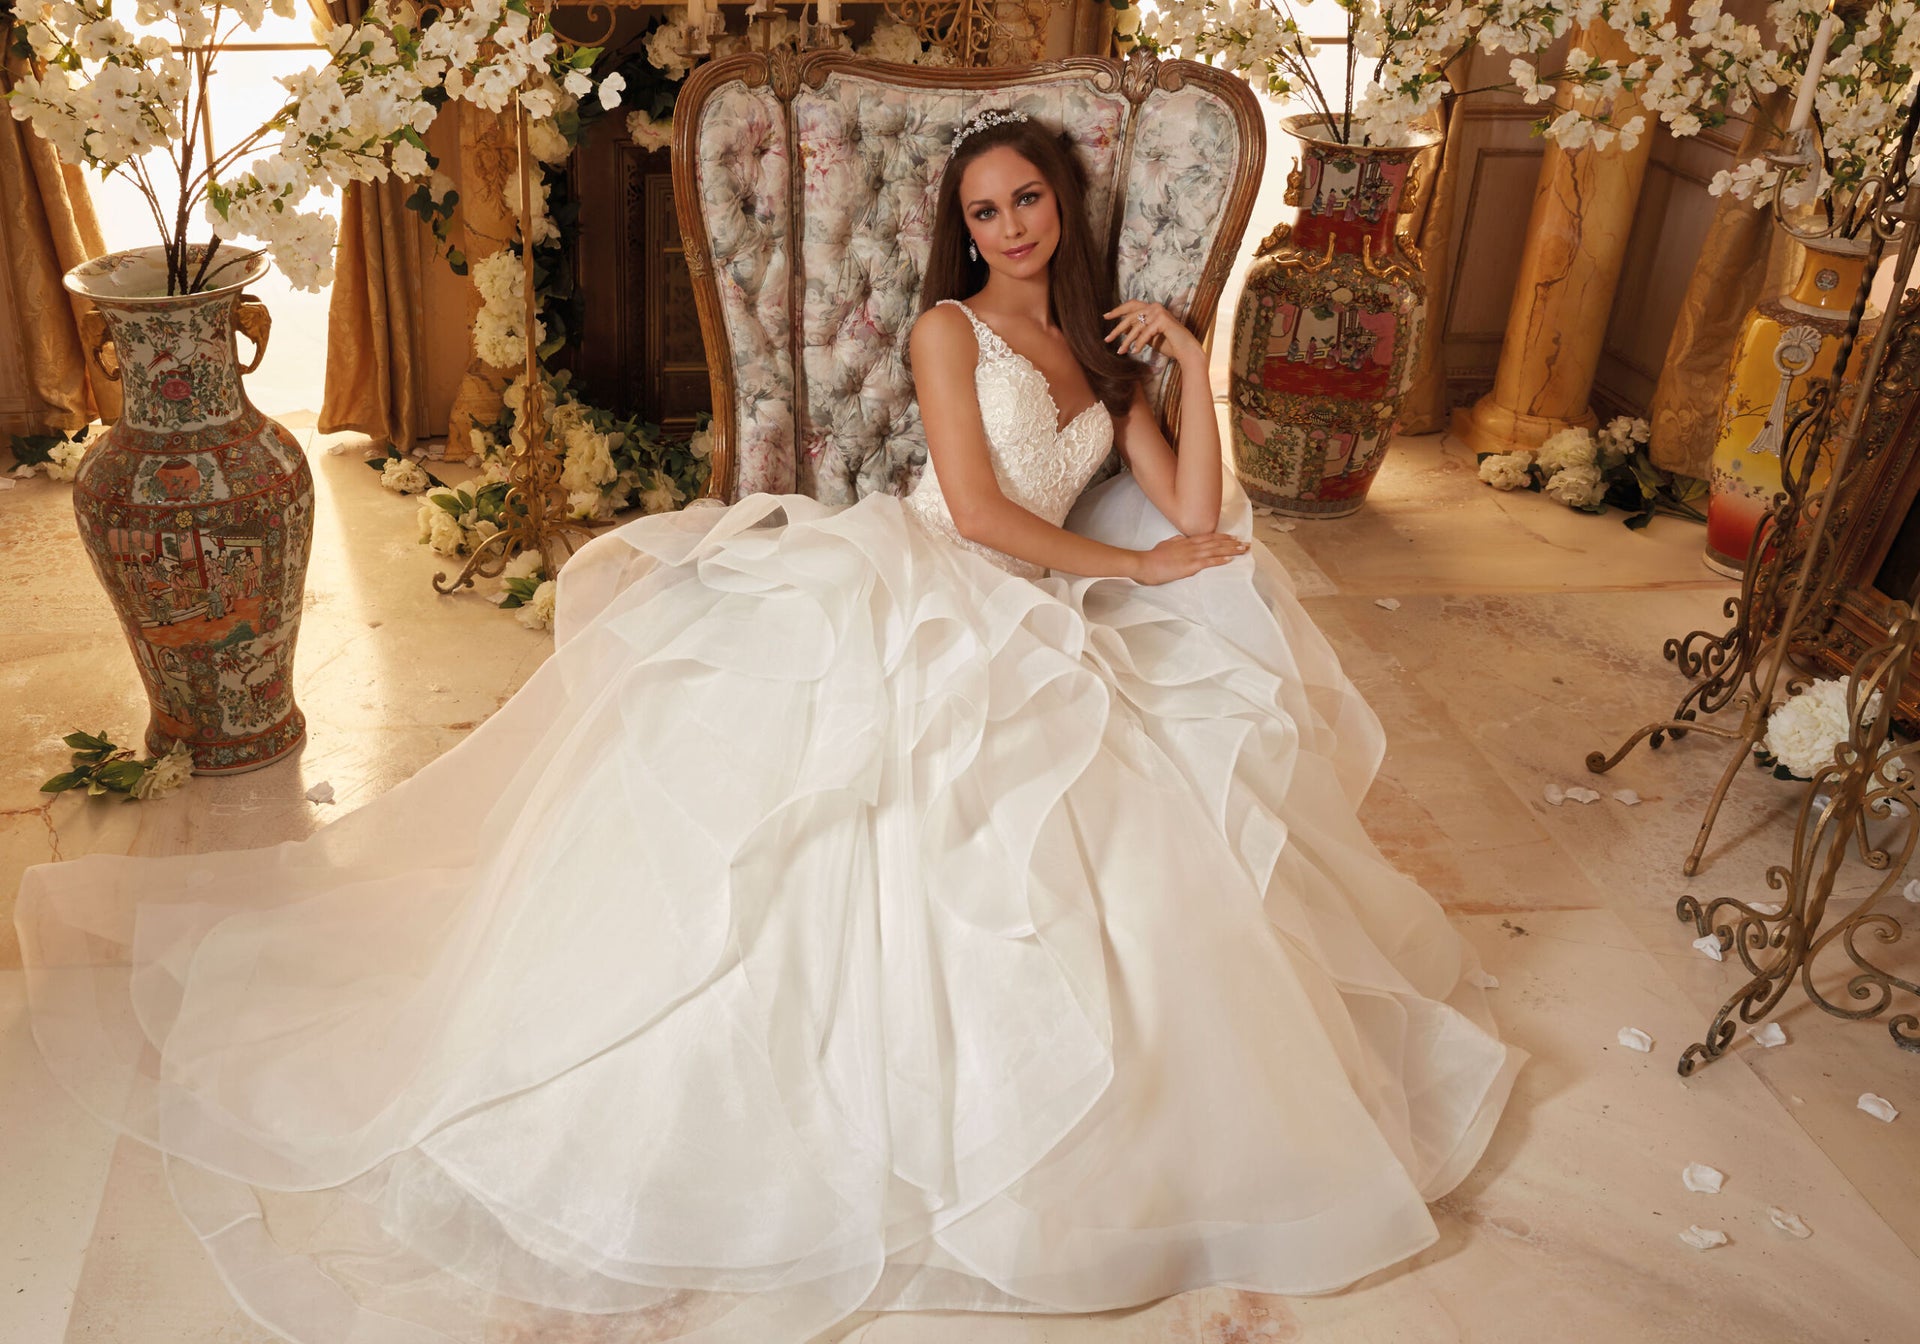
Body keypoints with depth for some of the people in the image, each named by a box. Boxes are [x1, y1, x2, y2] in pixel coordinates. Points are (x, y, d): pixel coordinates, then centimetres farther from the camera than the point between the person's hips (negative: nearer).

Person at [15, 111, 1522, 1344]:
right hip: (911, 605, -5)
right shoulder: (949, 327, 7)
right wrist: (1131, 563, -1)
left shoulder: (1106, 352, 22)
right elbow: (976, 509, -6)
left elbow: (1196, 517, 13)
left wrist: (1193, 365, 10)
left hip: (1024, 648, 6)